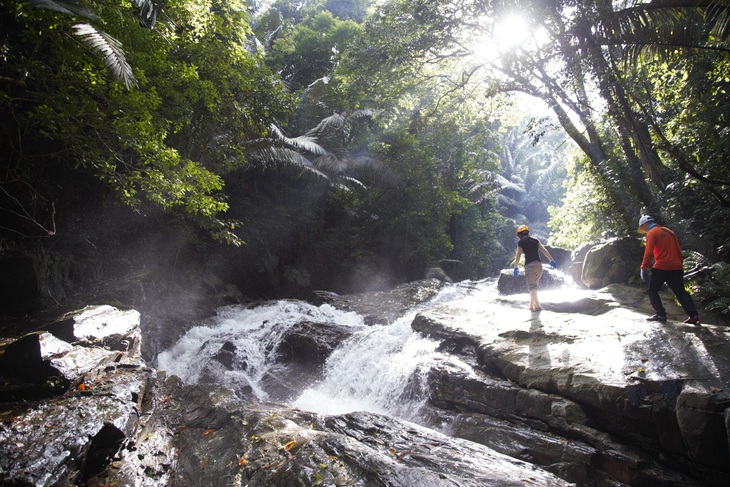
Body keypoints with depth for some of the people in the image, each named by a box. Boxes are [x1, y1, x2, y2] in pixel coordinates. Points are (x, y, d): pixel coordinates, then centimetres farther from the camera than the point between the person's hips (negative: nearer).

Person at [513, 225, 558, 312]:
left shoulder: (521, 242, 2)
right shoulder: (535, 240, 16)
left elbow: (518, 256, -2)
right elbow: (544, 251, 10)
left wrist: (516, 267, 6)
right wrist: (551, 260, 9)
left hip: (529, 265, -5)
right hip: (539, 264, 5)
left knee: (531, 286, -6)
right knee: (534, 285, 15)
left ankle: (537, 305, -19)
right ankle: (532, 305, 18)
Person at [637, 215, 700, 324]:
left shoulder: (651, 233, -2)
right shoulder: (668, 231, 20)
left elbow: (648, 252, -14)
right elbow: (678, 251, 19)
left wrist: (643, 268, -15)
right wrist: (681, 265, 22)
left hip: (661, 267, -7)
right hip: (676, 267, 7)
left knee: (652, 290, 5)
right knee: (681, 292, 11)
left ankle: (661, 315, -2)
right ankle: (694, 315, 2)